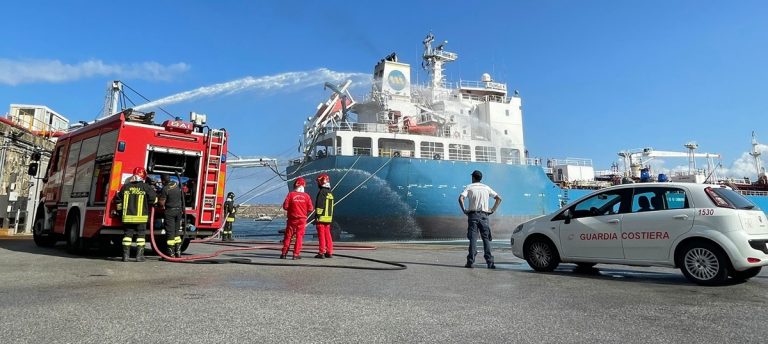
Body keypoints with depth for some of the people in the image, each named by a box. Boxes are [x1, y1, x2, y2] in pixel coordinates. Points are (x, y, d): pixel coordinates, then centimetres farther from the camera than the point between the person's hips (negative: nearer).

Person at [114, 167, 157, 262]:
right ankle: (139, 255, 1)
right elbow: (153, 198, -5)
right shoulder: (145, 187, -5)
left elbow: (118, 199, 13)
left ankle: (125, 255, 11)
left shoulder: (126, 186, 6)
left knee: (128, 234, 10)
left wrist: (120, 210, 26)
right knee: (141, 235, 3)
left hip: (127, 216, 3)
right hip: (141, 216, -3)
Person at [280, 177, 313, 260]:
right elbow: (310, 209, -3)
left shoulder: (290, 194, -7)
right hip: (302, 219, 0)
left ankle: (284, 253, 13)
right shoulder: (306, 196, -5)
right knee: (299, 236, 6)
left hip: (292, 219, 0)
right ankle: (296, 254, 4)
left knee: (288, 236, 10)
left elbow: (285, 206, -8)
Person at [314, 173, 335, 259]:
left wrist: (316, 217, -14)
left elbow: (319, 206, -16)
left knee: (321, 235, -2)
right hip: (328, 218, 7)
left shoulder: (321, 192, -12)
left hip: (321, 218, -7)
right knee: (328, 235, 12)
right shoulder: (330, 193, 13)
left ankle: (321, 252, 0)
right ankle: (329, 252, 15)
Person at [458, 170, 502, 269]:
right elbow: (499, 198, 9)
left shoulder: (469, 187, 3)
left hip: (473, 215, -2)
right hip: (484, 215, 2)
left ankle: (470, 261, -5)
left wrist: (464, 210, -5)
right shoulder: (486, 188, 11)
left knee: (473, 238, -2)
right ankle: (490, 262, 2)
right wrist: (493, 210, 8)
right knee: (486, 238, 5)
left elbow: (461, 198, -13)